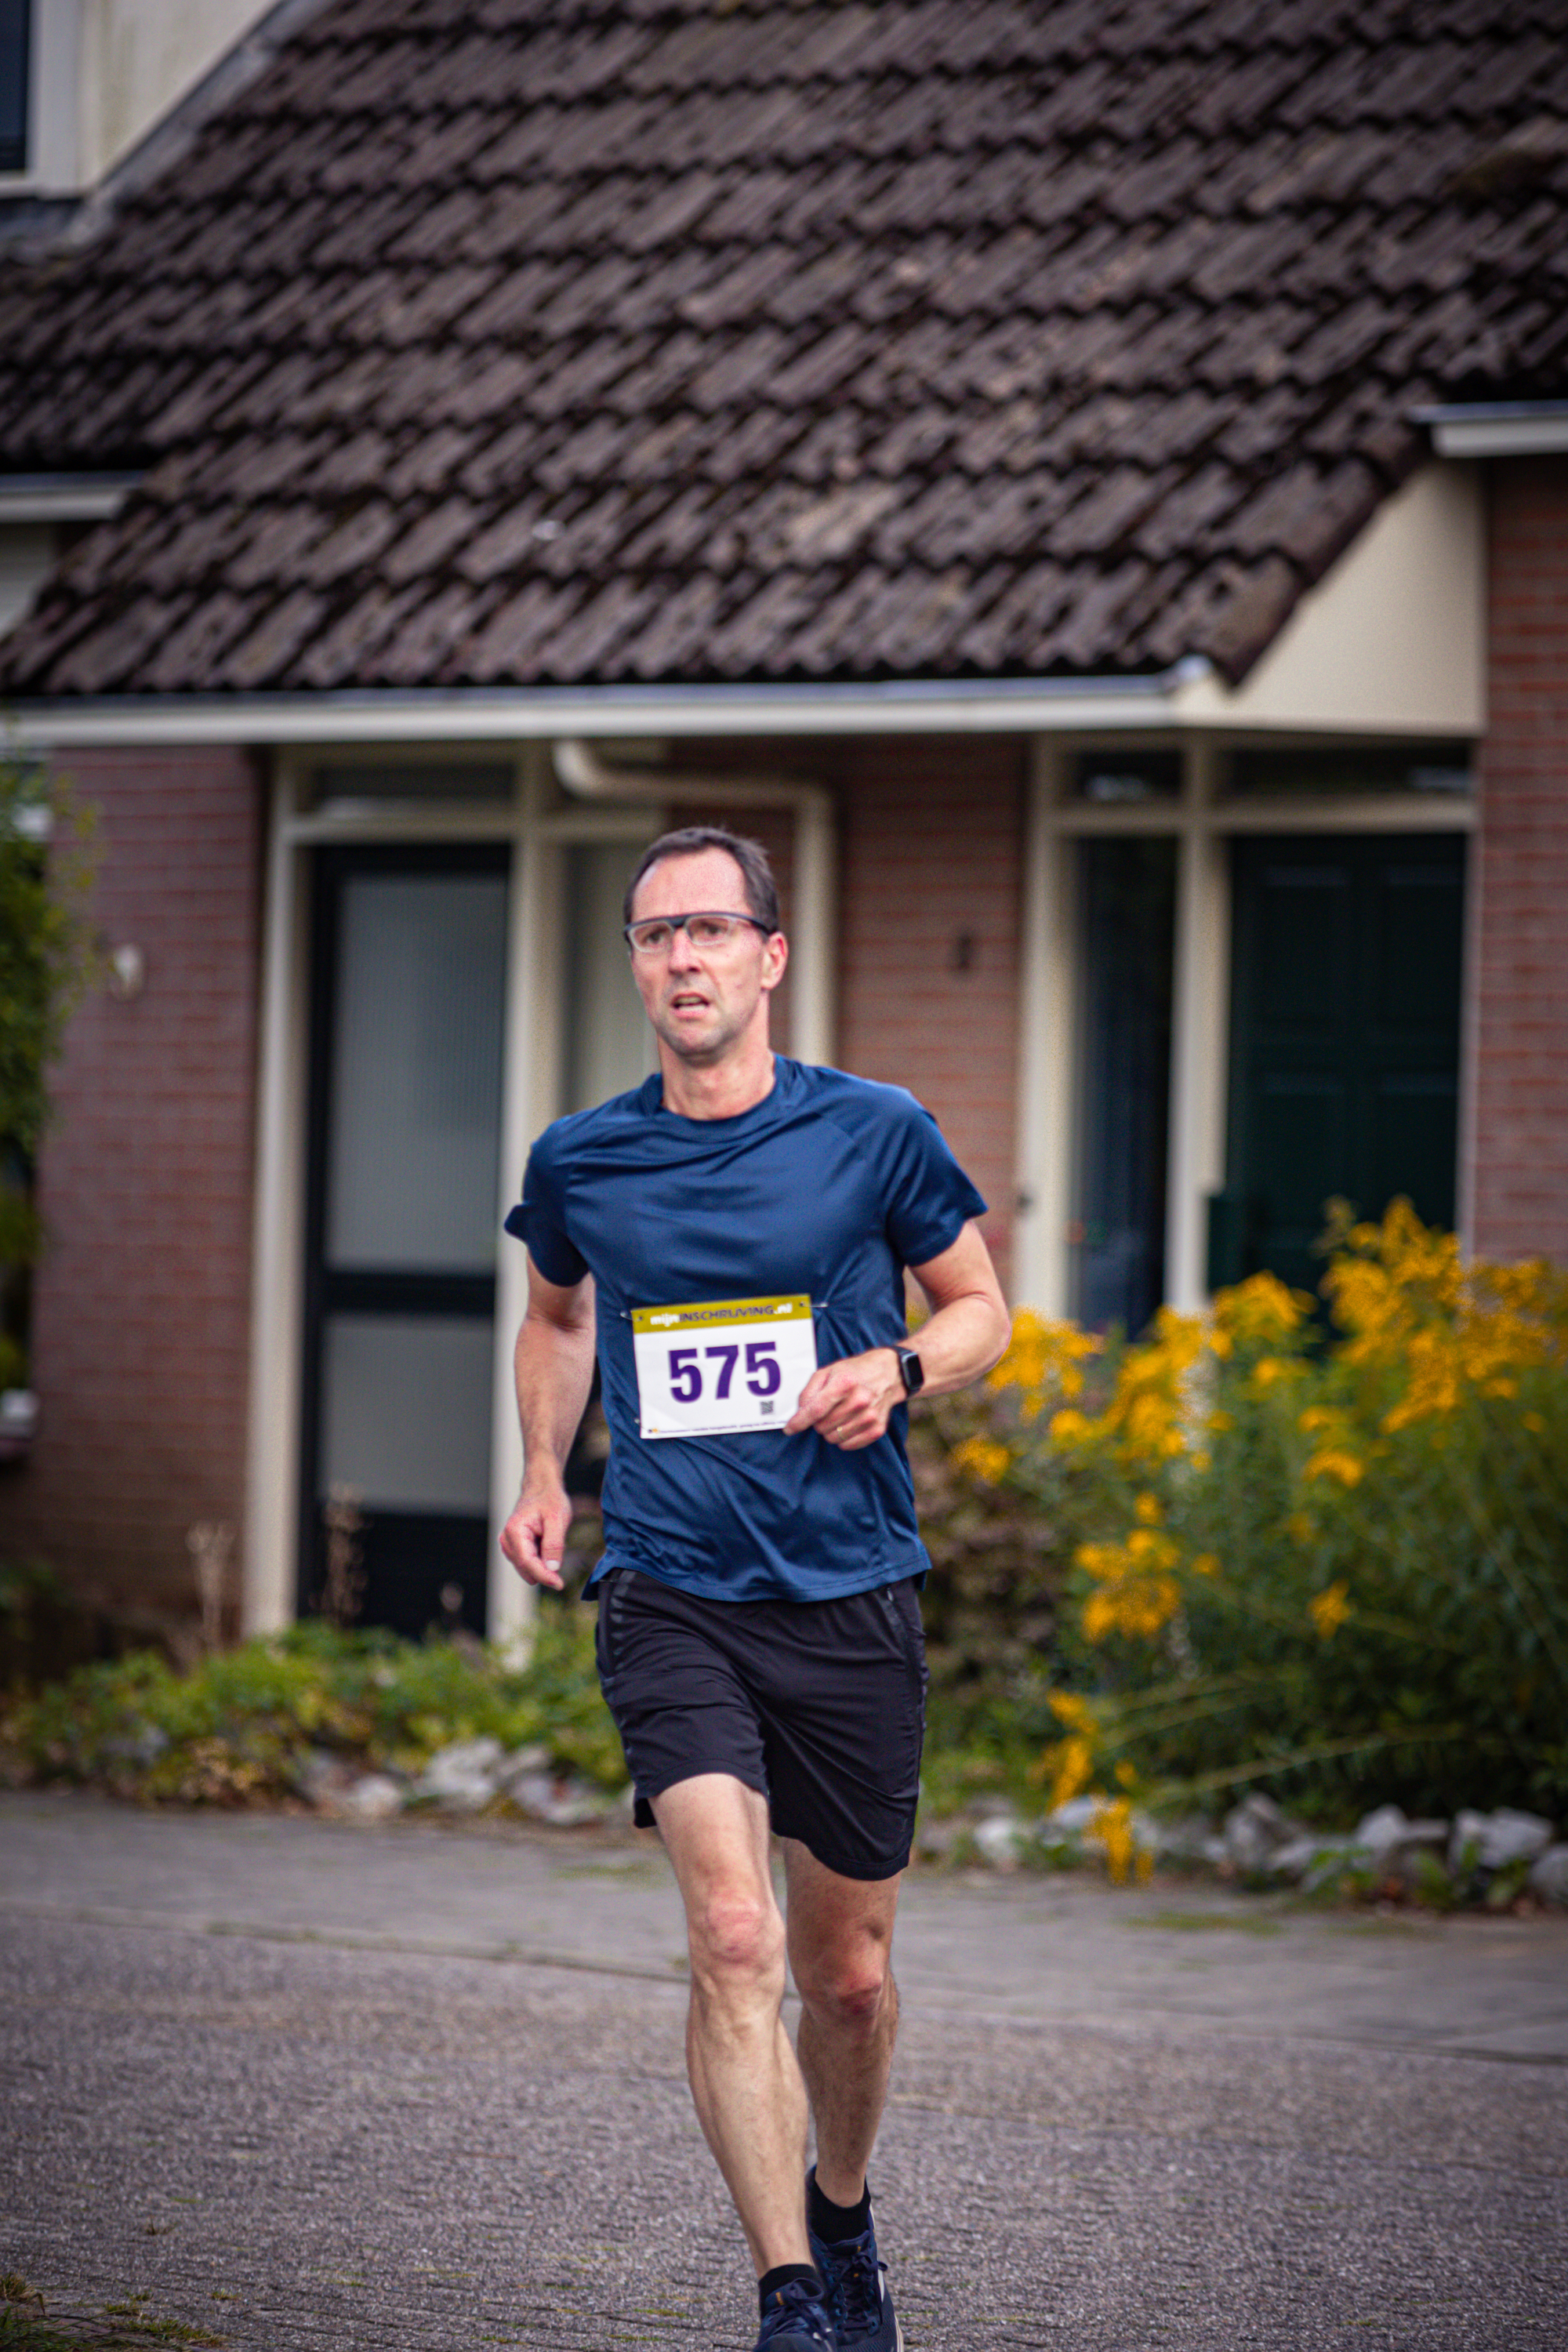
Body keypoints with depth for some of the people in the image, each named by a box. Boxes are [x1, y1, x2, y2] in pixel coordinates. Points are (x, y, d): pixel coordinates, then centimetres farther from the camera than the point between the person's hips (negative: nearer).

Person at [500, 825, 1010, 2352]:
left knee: (847, 1973, 11)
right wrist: (542, 1470, 8)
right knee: (733, 1940, -19)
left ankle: (842, 2221, 39)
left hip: (851, 1601, 0)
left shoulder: (874, 1134, -2)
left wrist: (895, 1370, -10)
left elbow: (978, 1307, 11)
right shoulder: (579, 1163, 3)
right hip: (671, 1597, 0)